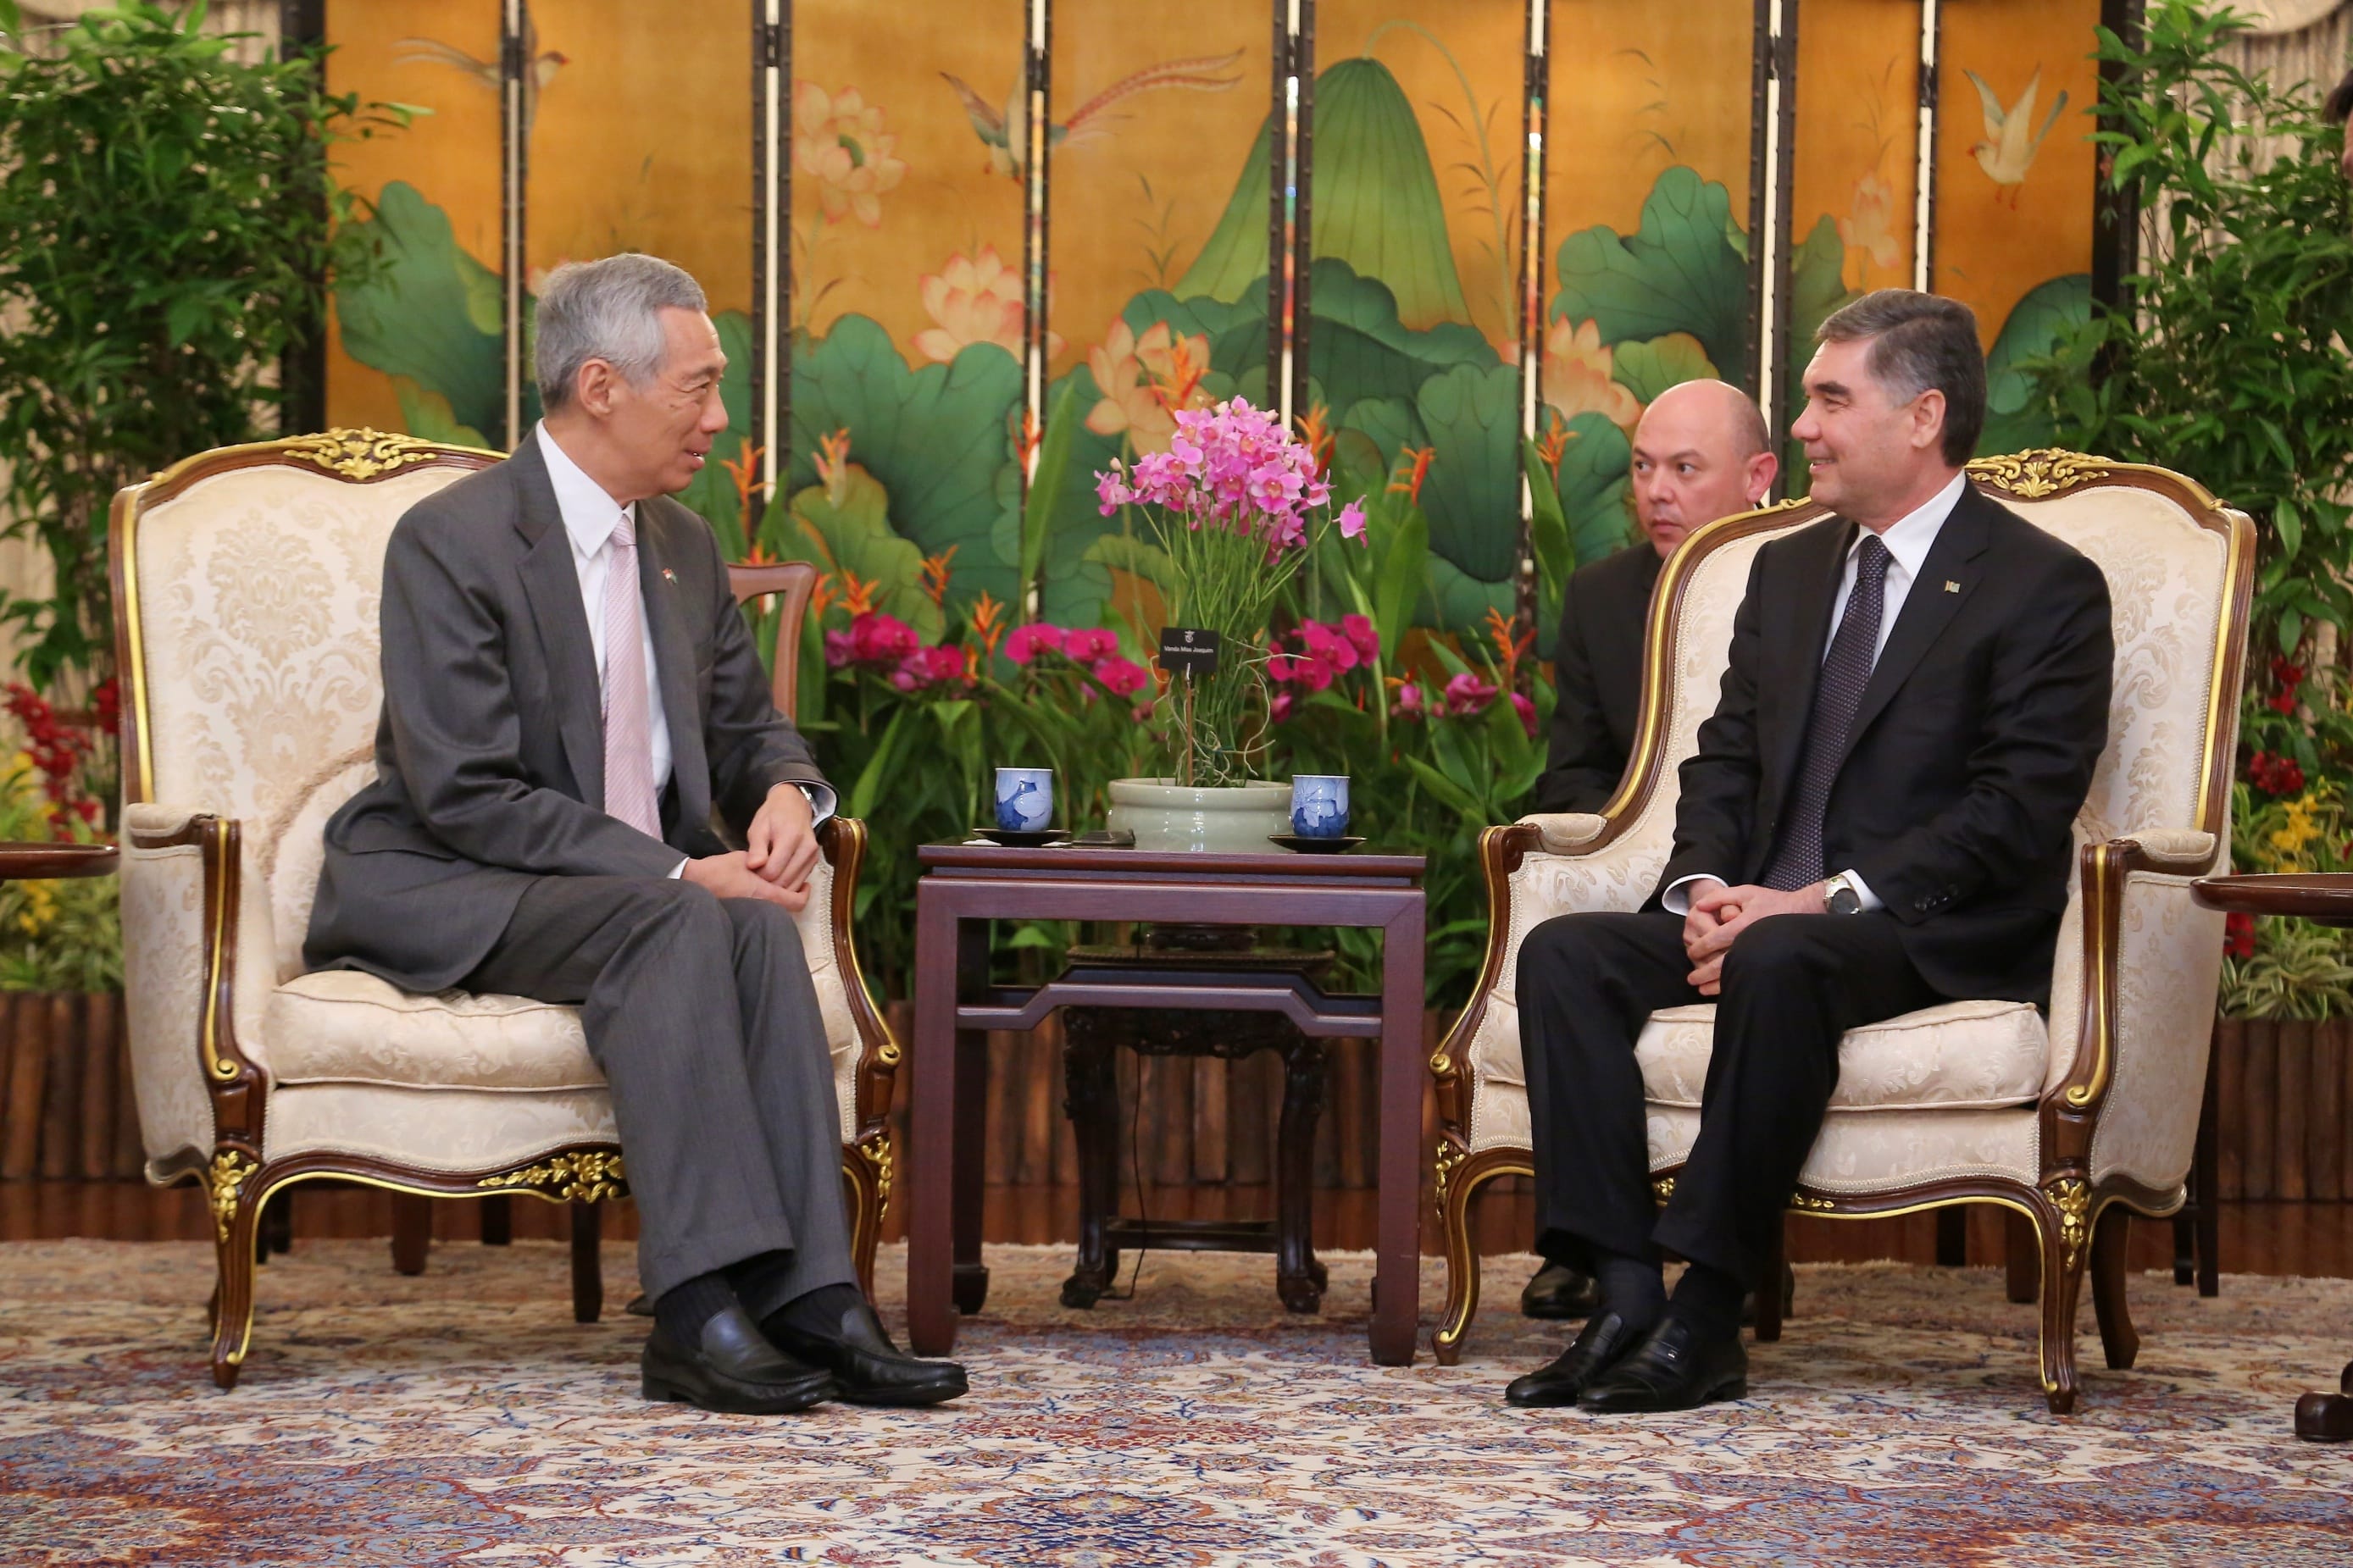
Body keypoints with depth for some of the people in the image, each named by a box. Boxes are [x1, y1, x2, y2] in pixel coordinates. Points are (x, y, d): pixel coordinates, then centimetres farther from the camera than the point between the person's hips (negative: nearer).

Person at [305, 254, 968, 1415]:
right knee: (673, 926, -34)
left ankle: (807, 1298, -34)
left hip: (629, 887, 6)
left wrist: (785, 791, -6)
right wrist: (677, 872, -24)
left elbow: (745, 726, 21)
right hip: (439, 891, -6)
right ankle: (701, 1308, -38)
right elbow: (466, 796, -19)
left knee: (758, 923, -27)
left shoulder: (684, 548, 11)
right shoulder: (451, 541, -13)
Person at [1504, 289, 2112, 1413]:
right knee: (1563, 952, -18)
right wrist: (1702, 886, -5)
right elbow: (1725, 757, 18)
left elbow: (2022, 811, -12)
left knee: (1781, 963, -38)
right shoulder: (1789, 570, 20)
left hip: (1937, 938, -7)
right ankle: (1625, 1296, -26)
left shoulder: (2046, 589, -3)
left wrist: (1827, 901, -20)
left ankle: (1708, 1317, -33)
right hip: (1758, 914, 7)